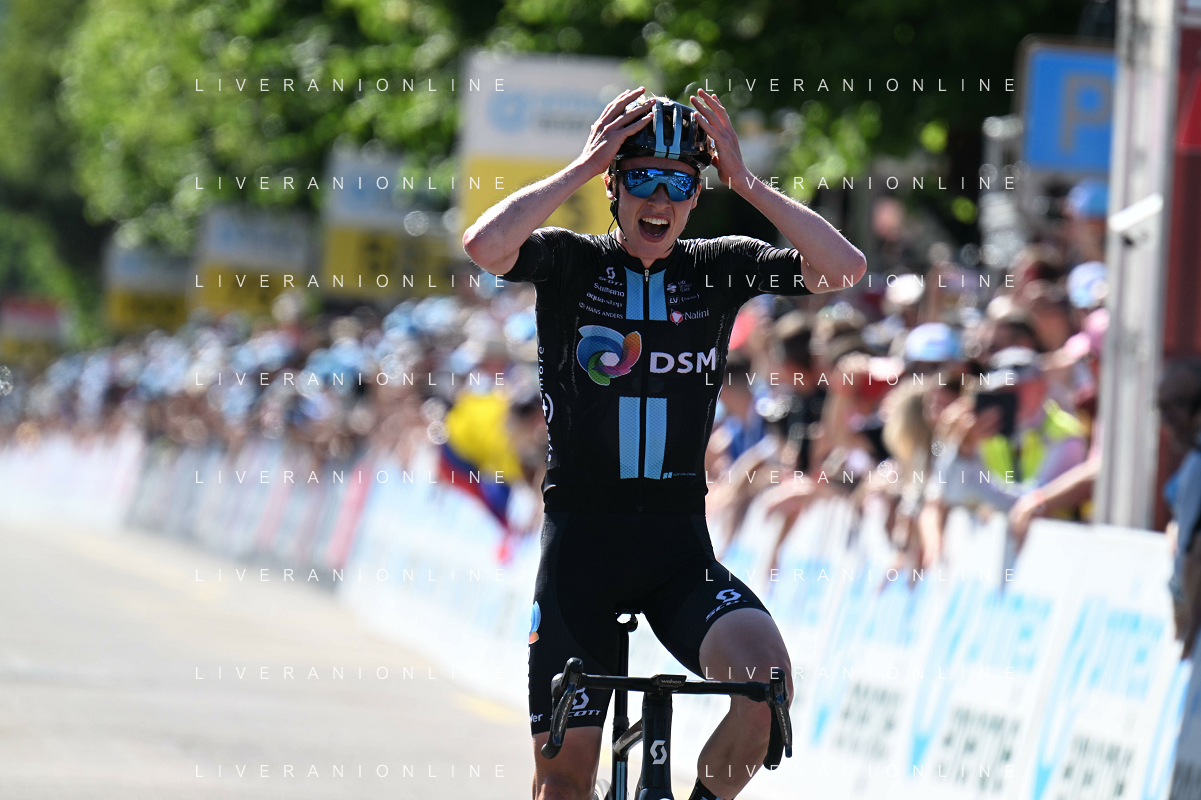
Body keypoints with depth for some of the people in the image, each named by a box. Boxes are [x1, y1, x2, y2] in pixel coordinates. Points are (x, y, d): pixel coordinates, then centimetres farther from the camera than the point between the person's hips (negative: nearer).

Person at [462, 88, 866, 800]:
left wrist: (745, 182, -12)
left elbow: (844, 268, -9)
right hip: (581, 540, -1)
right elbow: (485, 245, -22)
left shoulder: (718, 267, 5)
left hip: (680, 544, 1)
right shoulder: (570, 262, 0)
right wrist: (582, 168, -17)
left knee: (767, 677, -26)